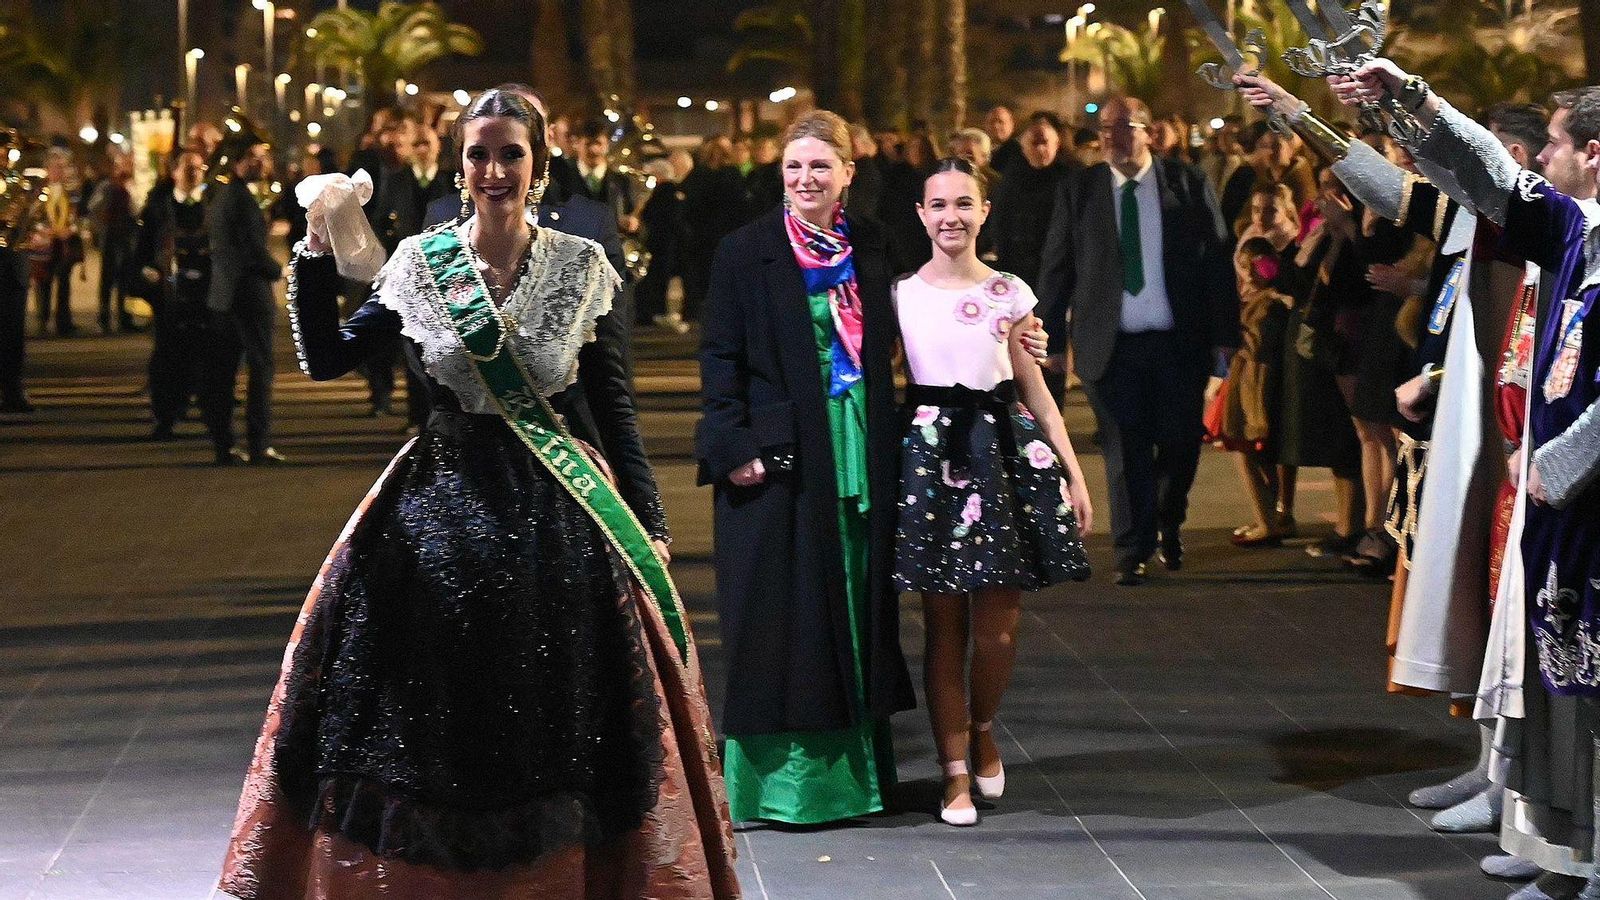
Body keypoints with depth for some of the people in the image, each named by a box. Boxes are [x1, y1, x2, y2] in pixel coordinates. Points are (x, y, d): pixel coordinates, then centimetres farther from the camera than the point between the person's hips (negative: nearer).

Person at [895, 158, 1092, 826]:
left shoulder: (1011, 293, 7)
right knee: (945, 626, 1)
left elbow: (1034, 389, 10)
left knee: (999, 626, -2)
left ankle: (983, 731, 26)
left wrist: (1073, 472, 6)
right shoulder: (901, 294, 4)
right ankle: (956, 772, 11)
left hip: (1005, 447, 1)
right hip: (931, 452, -1)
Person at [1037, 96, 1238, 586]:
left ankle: (1169, 523, 36)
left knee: (1180, 444, 7)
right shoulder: (1077, 190, 3)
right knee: (1126, 453, 2)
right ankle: (1132, 553, 14)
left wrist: (1225, 335, -4)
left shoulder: (1187, 184, 1)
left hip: (1178, 342, 0)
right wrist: (1046, 338, -1)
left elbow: (1217, 262, 1)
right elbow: (1056, 268, 4)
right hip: (1112, 344, 0)